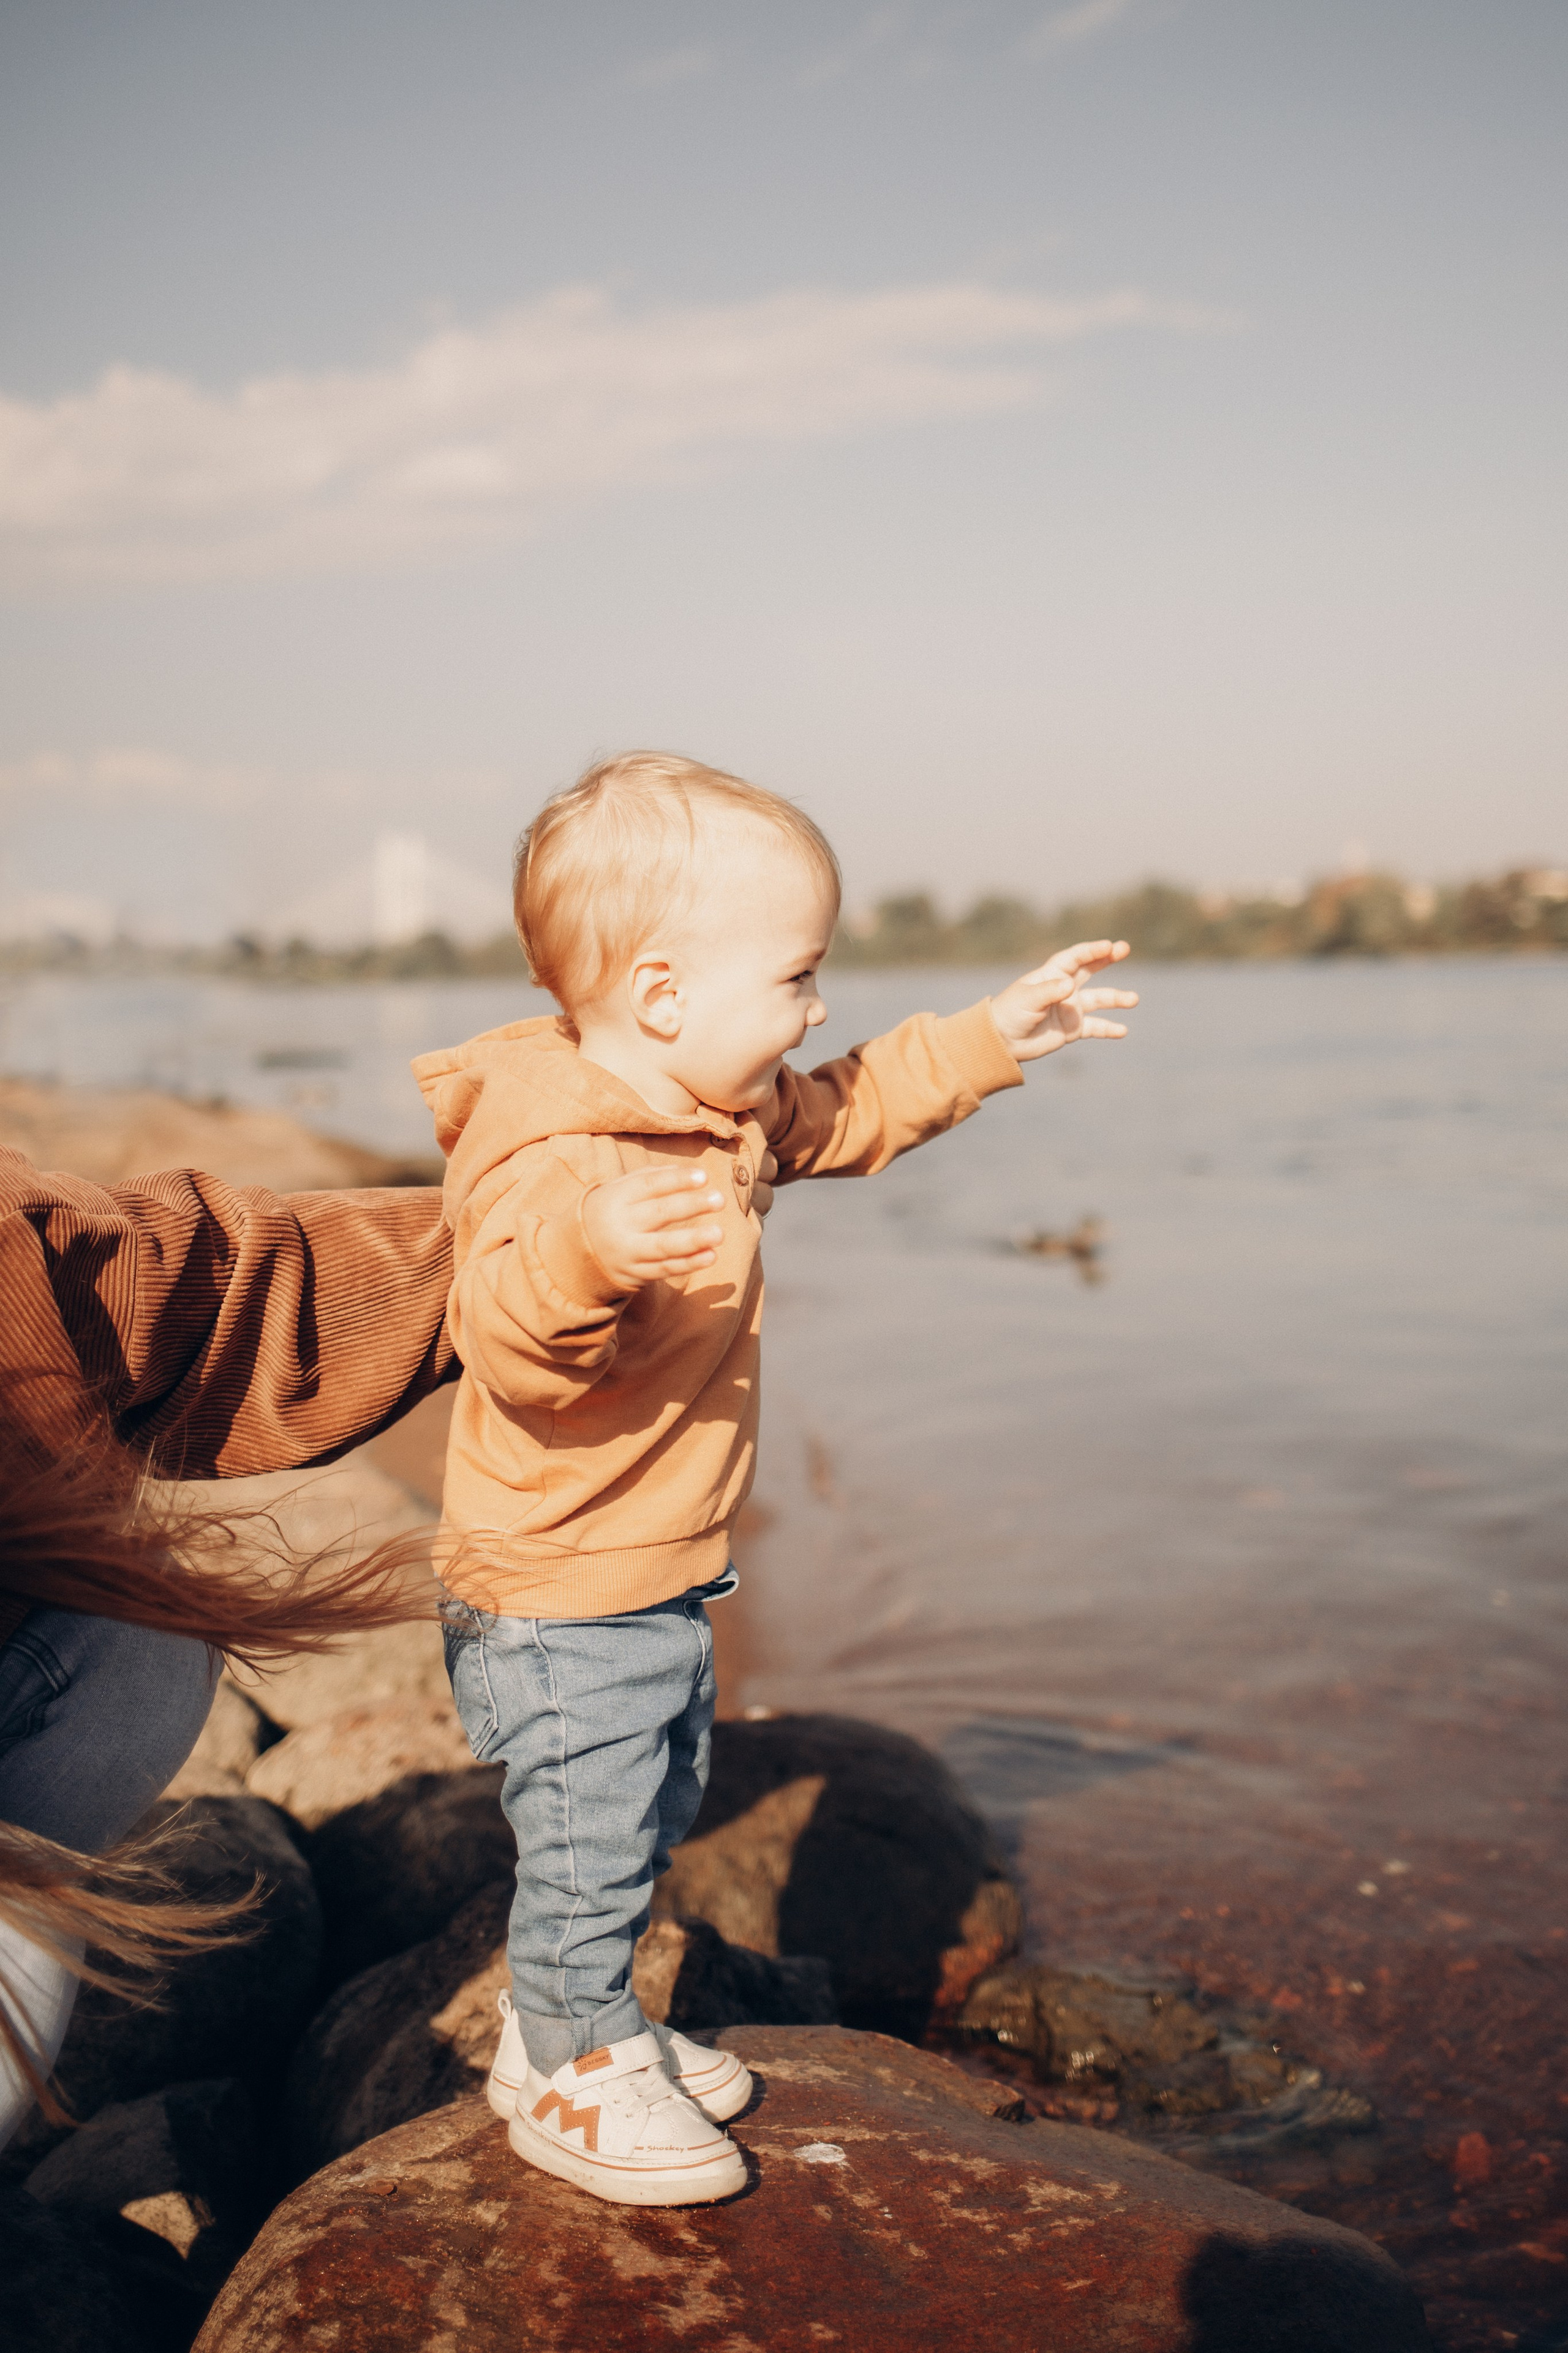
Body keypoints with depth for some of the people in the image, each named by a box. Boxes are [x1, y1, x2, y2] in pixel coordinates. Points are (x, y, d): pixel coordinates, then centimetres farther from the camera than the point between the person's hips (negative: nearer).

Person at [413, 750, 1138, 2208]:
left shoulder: (723, 1117, 2)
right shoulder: (554, 1157, -30)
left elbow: (851, 1111, 18)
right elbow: (508, 1339, -41)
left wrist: (992, 1037, 16)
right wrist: (586, 1250, -61)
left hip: (661, 1582, 10)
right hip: (557, 1602, -10)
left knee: (654, 1815, 23)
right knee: (590, 1841, 4)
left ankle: (574, 2027, 43)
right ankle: (570, 2079, 27)